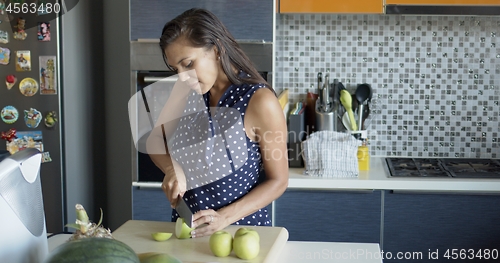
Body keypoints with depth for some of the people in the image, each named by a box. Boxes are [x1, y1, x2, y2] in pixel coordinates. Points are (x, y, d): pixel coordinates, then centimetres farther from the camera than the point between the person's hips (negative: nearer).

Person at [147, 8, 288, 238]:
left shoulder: (259, 101, -14)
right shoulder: (184, 93, 2)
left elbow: (278, 181, -9)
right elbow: (156, 142, 13)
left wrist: (225, 216, -18)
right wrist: (172, 169, -7)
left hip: (242, 228, -3)